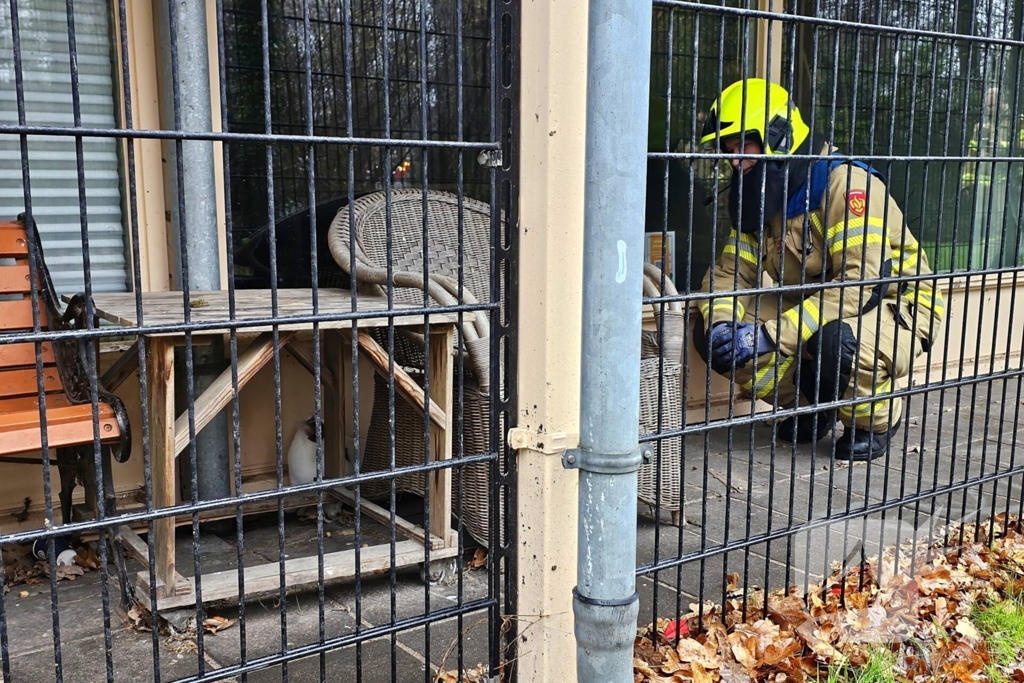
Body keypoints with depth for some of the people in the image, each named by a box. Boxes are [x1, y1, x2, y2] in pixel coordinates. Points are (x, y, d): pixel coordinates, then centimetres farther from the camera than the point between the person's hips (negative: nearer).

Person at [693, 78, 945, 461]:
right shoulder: (760, 196, 1)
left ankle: (877, 419, -6)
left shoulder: (847, 184, -24)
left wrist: (772, 334, -39)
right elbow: (732, 271, -3)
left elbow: (861, 282, -32)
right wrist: (720, 324, -26)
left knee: (836, 342, -41)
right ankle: (814, 406, 7)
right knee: (712, 333, -13)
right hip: (815, 306, 7)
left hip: (895, 307, -7)